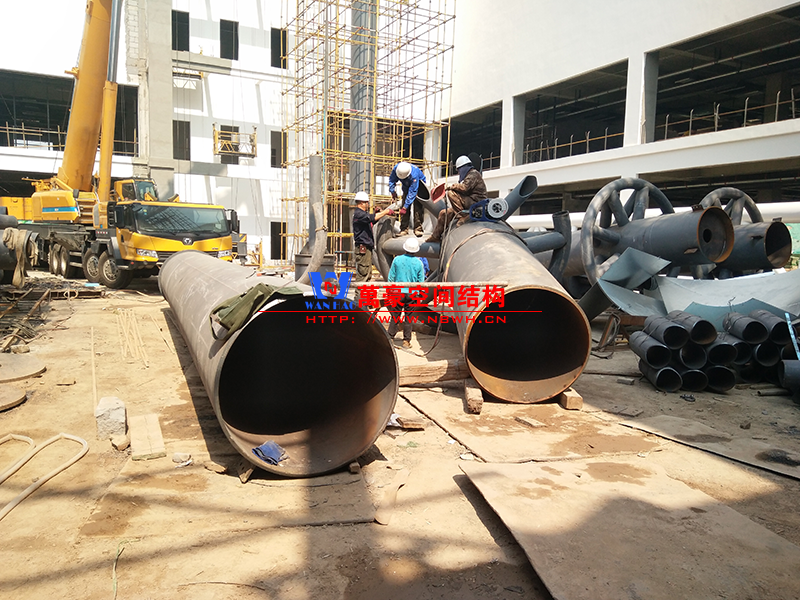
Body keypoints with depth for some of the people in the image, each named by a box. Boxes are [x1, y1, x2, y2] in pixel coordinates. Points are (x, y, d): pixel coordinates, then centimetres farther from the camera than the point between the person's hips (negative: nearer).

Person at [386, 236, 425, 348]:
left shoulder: (397, 260, -6)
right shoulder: (419, 263, -5)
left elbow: (390, 277, 0)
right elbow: (421, 282, 1)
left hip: (398, 292, 0)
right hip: (412, 294, 0)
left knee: (395, 316, 10)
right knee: (408, 318, 8)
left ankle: (390, 337, 13)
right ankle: (406, 341, 12)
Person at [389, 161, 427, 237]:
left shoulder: (414, 175, -42)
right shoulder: (396, 168, -27)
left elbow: (412, 192, -39)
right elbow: (391, 180, -6)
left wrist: (405, 207, -39)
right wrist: (393, 192, -17)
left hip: (419, 186, -5)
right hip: (406, 187, 5)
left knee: (417, 207, -16)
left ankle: (418, 228, -13)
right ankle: (404, 229, -3)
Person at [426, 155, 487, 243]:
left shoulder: (474, 174, -7)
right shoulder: (470, 174, 24)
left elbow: (465, 188, -23)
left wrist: (451, 186, -9)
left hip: (475, 203, -10)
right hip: (470, 202, 10)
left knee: (451, 193, -24)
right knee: (443, 213, 11)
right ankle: (436, 236, 15)